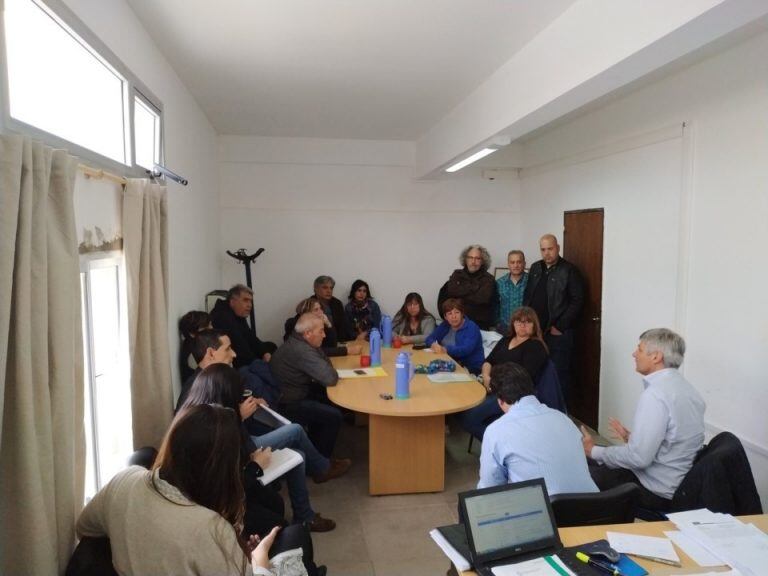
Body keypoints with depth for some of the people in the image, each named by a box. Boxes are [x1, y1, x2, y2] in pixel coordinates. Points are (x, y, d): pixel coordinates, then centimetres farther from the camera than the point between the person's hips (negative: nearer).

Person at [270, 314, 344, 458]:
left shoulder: (296, 342, 5)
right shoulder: (301, 350, -27)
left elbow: (324, 360, 13)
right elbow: (330, 378, -30)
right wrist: (333, 372, -8)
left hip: (288, 394, 11)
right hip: (287, 405, -11)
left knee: (328, 401, 19)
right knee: (334, 416, -10)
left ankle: (315, 451, 30)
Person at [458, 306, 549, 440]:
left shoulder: (536, 347, 0)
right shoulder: (506, 340, 22)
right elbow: (488, 361, 18)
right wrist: (486, 376, -2)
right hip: (493, 388, 8)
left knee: (469, 416, -26)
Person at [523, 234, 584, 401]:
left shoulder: (569, 270, -6)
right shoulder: (535, 268, 13)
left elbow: (577, 301, -10)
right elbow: (527, 297, 17)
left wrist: (560, 327, -12)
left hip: (558, 333, -5)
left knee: (559, 374, 1)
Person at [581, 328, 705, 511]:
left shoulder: (656, 394, -25)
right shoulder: (685, 387, 3)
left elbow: (639, 457, -26)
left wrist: (594, 451, -13)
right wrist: (632, 437, 18)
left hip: (657, 492, -9)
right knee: (597, 464, 19)